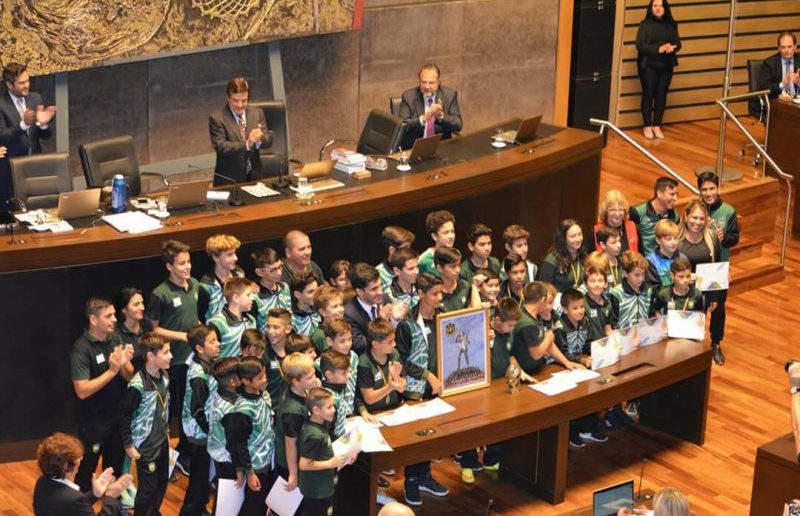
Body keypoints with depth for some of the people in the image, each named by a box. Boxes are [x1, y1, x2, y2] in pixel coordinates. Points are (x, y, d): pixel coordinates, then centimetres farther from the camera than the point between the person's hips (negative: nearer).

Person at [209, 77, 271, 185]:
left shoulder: (257, 113, 9)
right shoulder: (216, 118, -4)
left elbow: (269, 141, 6)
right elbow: (221, 147, -13)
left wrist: (259, 139, -17)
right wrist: (246, 144, -26)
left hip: (254, 176, 3)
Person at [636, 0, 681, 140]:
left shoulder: (671, 25, 6)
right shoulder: (645, 24, -6)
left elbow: (678, 43, 7)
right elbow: (640, 45, -13)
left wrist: (672, 48, -17)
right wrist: (658, 49, -23)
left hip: (666, 66, 4)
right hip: (648, 65, -3)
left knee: (661, 95, 6)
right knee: (648, 94, 2)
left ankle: (657, 126, 15)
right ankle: (647, 126, 10)